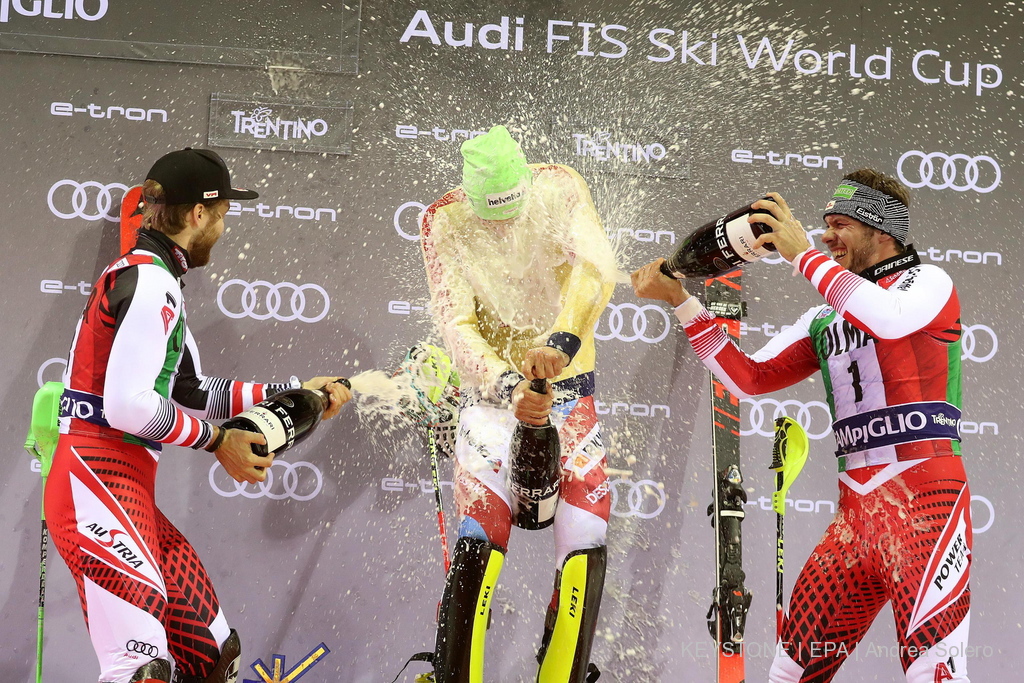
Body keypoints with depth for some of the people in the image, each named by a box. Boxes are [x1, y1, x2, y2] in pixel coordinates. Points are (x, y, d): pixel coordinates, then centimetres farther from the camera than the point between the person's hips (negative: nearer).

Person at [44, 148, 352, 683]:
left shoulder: (154, 281, 22)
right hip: (96, 483, -11)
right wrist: (218, 440, -6)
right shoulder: (150, 280, -10)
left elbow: (194, 394, 27)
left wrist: (291, 393, 30)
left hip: (129, 494, 11)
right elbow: (128, 405, -19)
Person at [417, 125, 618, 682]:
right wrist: (508, 386, -34)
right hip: (493, 389, -1)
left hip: (568, 385, 1)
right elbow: (456, 323, -17)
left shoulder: (560, 188, -10)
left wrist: (562, 340, -44)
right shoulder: (444, 222, -11)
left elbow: (596, 266, -26)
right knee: (477, 547, -16)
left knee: (586, 552, -6)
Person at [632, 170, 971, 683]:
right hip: (855, 507, 7)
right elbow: (748, 377, 17)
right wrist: (679, 299, 14)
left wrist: (802, 254, -16)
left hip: (925, 500, -7)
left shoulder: (928, 283, 2)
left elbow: (887, 318, -21)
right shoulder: (824, 321, 22)